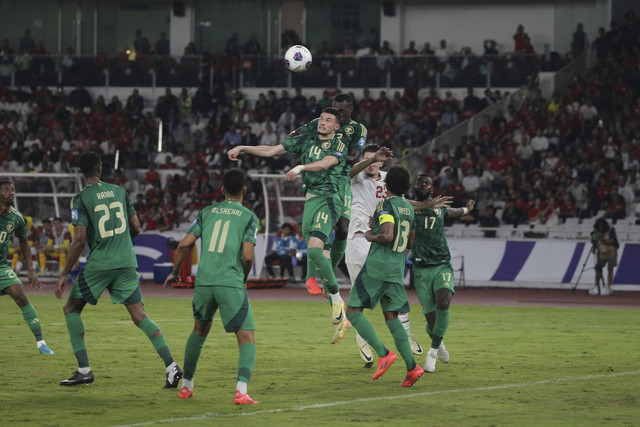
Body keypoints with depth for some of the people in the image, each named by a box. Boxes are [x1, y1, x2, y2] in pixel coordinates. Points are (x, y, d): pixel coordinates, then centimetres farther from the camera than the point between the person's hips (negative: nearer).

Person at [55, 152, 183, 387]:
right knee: (139, 316, 4)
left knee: (71, 308, 14)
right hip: (126, 262, 4)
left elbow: (80, 239, -12)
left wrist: (64, 274, -6)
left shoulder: (81, 199, -5)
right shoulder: (119, 191, 9)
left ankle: (84, 369, 6)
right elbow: (136, 228, 13)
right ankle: (171, 366, -12)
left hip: (98, 264, -4)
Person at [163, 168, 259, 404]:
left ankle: (186, 385, 32)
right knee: (246, 339, -1)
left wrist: (175, 272, 22)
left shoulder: (207, 212, 12)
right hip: (231, 284, -4)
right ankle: (241, 390, -22)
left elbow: (184, 244, 7)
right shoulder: (248, 217, 2)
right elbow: (248, 256, -6)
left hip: (203, 281, 4)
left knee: (200, 330, 26)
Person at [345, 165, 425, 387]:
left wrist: (370, 236, -4)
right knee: (391, 317, 10)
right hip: (397, 269, 8)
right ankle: (412, 367, -1)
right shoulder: (408, 208, 15)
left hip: (377, 268, -8)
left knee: (353, 310, -1)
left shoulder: (386, 205, -10)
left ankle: (383, 354, -14)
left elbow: (387, 236, -24)